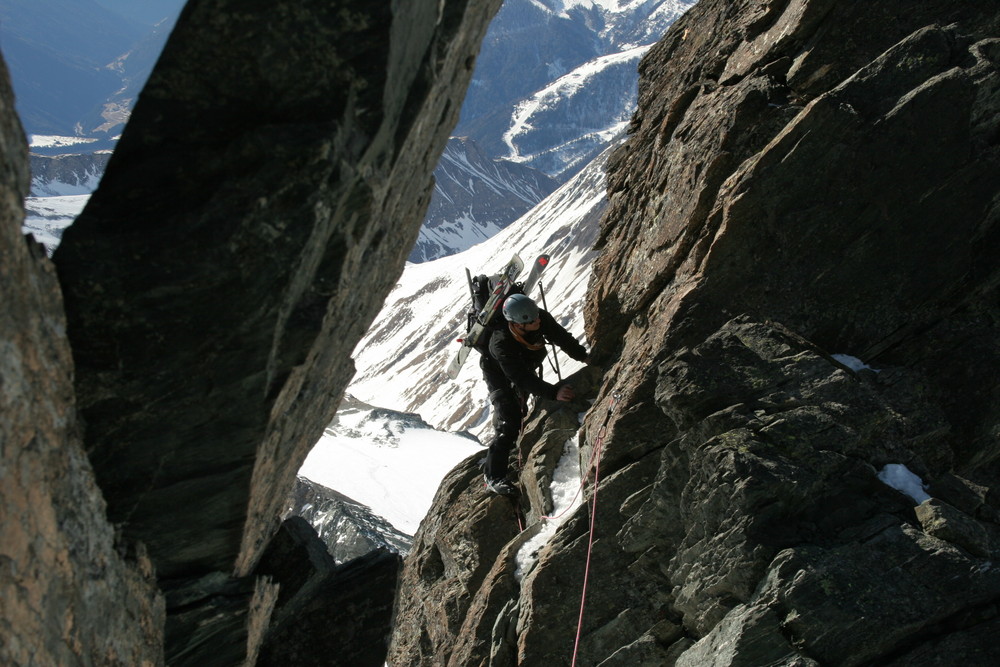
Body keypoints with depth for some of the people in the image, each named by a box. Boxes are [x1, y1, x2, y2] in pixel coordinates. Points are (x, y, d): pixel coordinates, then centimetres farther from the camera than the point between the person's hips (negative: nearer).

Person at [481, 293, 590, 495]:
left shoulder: (541, 318, -30)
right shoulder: (501, 344, -44)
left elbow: (561, 337, -11)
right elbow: (523, 379, -44)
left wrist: (583, 356, -19)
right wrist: (553, 392, -52)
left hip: (526, 366, 6)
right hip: (499, 375, -6)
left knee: (520, 414, 22)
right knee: (508, 424, -19)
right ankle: (494, 477, -15)